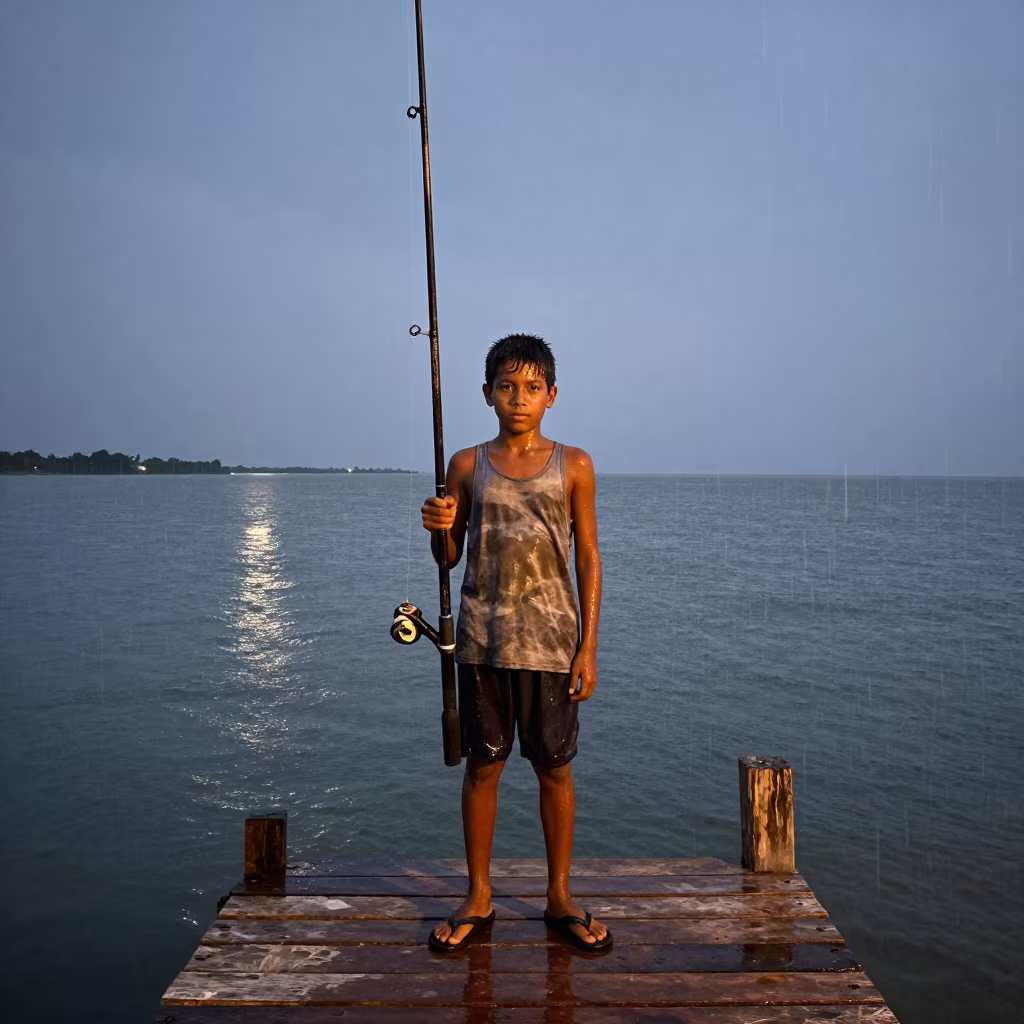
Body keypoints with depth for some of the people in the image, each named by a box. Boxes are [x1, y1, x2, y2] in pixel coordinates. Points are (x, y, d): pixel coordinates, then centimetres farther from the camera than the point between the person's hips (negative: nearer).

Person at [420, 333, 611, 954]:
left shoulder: (573, 465, 2)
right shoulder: (467, 466, 5)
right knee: (483, 766, 8)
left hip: (551, 640, -1)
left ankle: (560, 897, 24)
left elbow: (589, 559, 2)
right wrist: (439, 527, -13)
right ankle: (479, 898, 24)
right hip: (483, 640, 1)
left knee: (555, 768, 8)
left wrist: (588, 647, -3)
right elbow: (449, 558, 11)